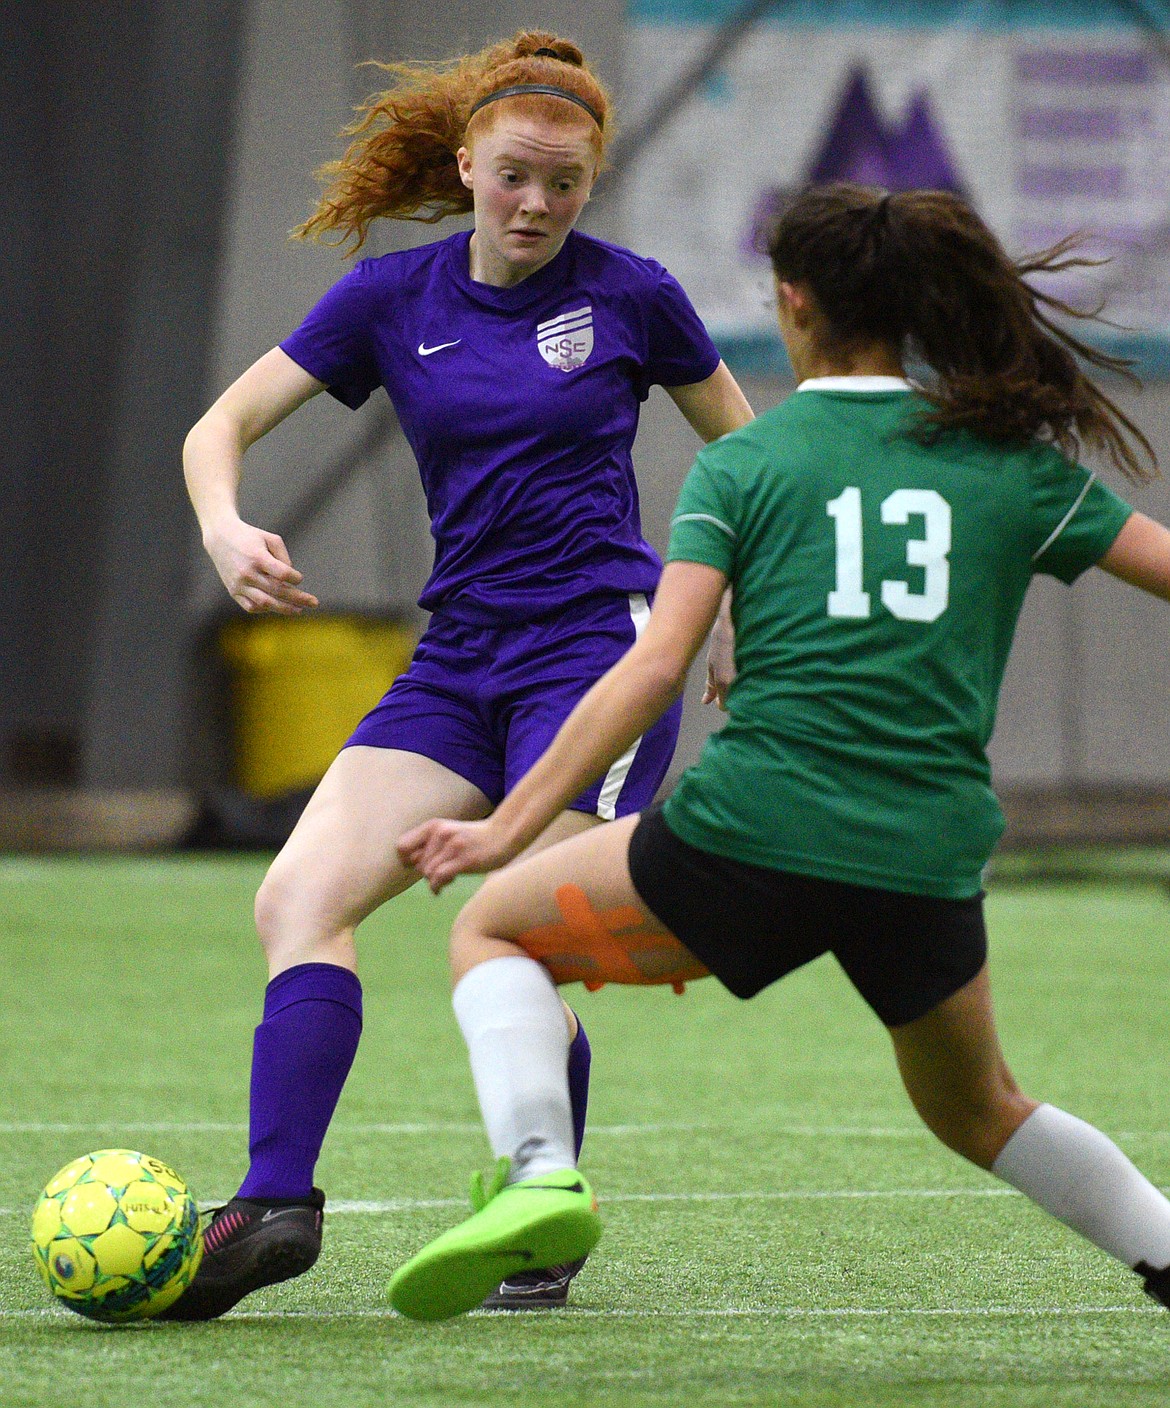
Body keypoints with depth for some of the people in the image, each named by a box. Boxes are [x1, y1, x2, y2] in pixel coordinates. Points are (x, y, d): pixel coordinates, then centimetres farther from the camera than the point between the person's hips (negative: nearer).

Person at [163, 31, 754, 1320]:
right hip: (457, 662, 4)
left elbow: (744, 448, 13)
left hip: (601, 646, -4)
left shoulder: (629, 295, 0)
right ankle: (276, 1203, -19)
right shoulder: (392, 298, 6)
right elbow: (223, 425, 4)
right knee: (300, 897, -14)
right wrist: (224, 528, -16)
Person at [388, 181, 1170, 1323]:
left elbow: (656, 665, -5)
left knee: (494, 926, 19)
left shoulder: (742, 465, 5)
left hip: (748, 837, -3)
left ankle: (539, 1172, -5)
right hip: (931, 864, 3)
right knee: (977, 1111, 32)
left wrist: (509, 828, -4)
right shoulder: (1013, 461, 10)